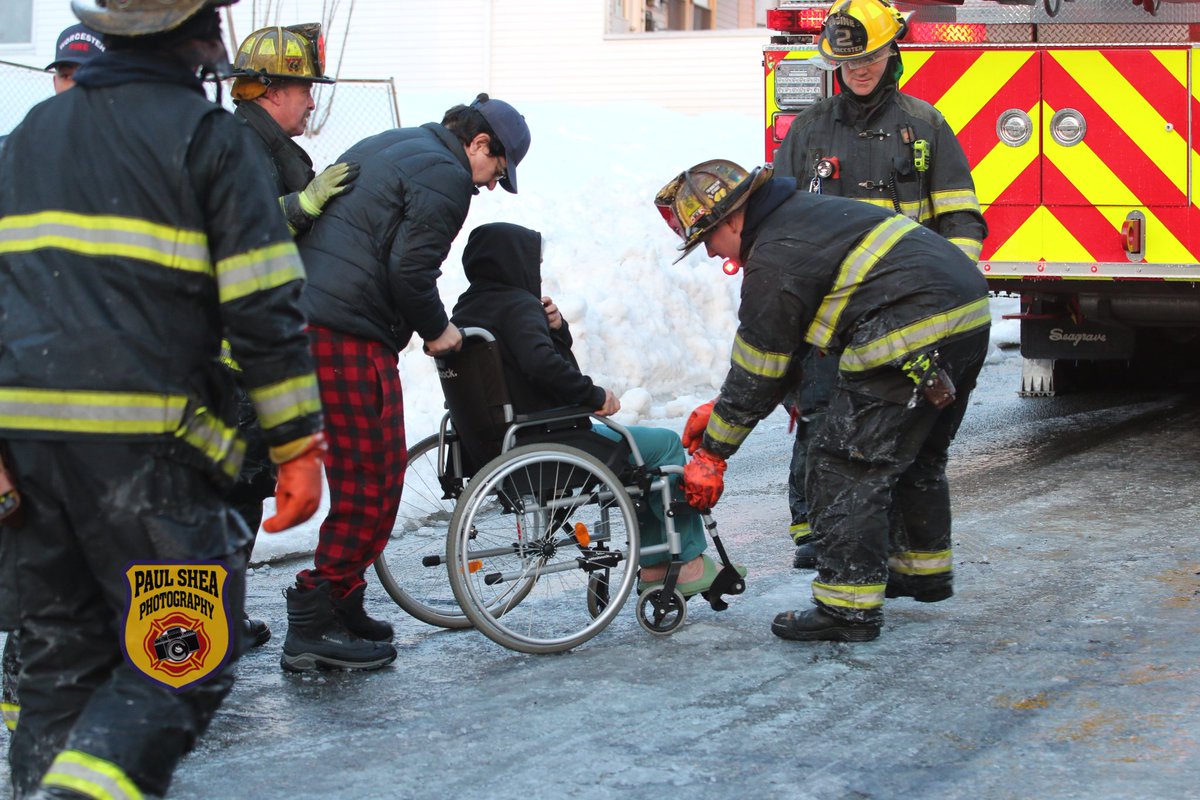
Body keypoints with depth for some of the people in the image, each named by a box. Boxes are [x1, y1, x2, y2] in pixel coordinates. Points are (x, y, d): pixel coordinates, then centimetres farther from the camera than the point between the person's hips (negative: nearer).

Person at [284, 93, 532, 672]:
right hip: (349, 335, -10)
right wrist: (436, 329, 0)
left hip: (303, 316, 10)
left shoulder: (381, 149, 25)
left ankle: (341, 605, 23)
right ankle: (316, 621, -6)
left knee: (360, 472, 17)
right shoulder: (446, 175, -6)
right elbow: (409, 268, -16)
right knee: (373, 478, -5)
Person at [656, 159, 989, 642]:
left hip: (912, 341, -10)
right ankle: (926, 569, 41)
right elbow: (776, 344, 26)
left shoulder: (774, 260, -10)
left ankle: (849, 606, -4)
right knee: (917, 455, 26)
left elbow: (758, 375, -4)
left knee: (846, 466, -4)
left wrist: (711, 453, 5)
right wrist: (720, 410, 25)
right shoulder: (802, 211, 21)